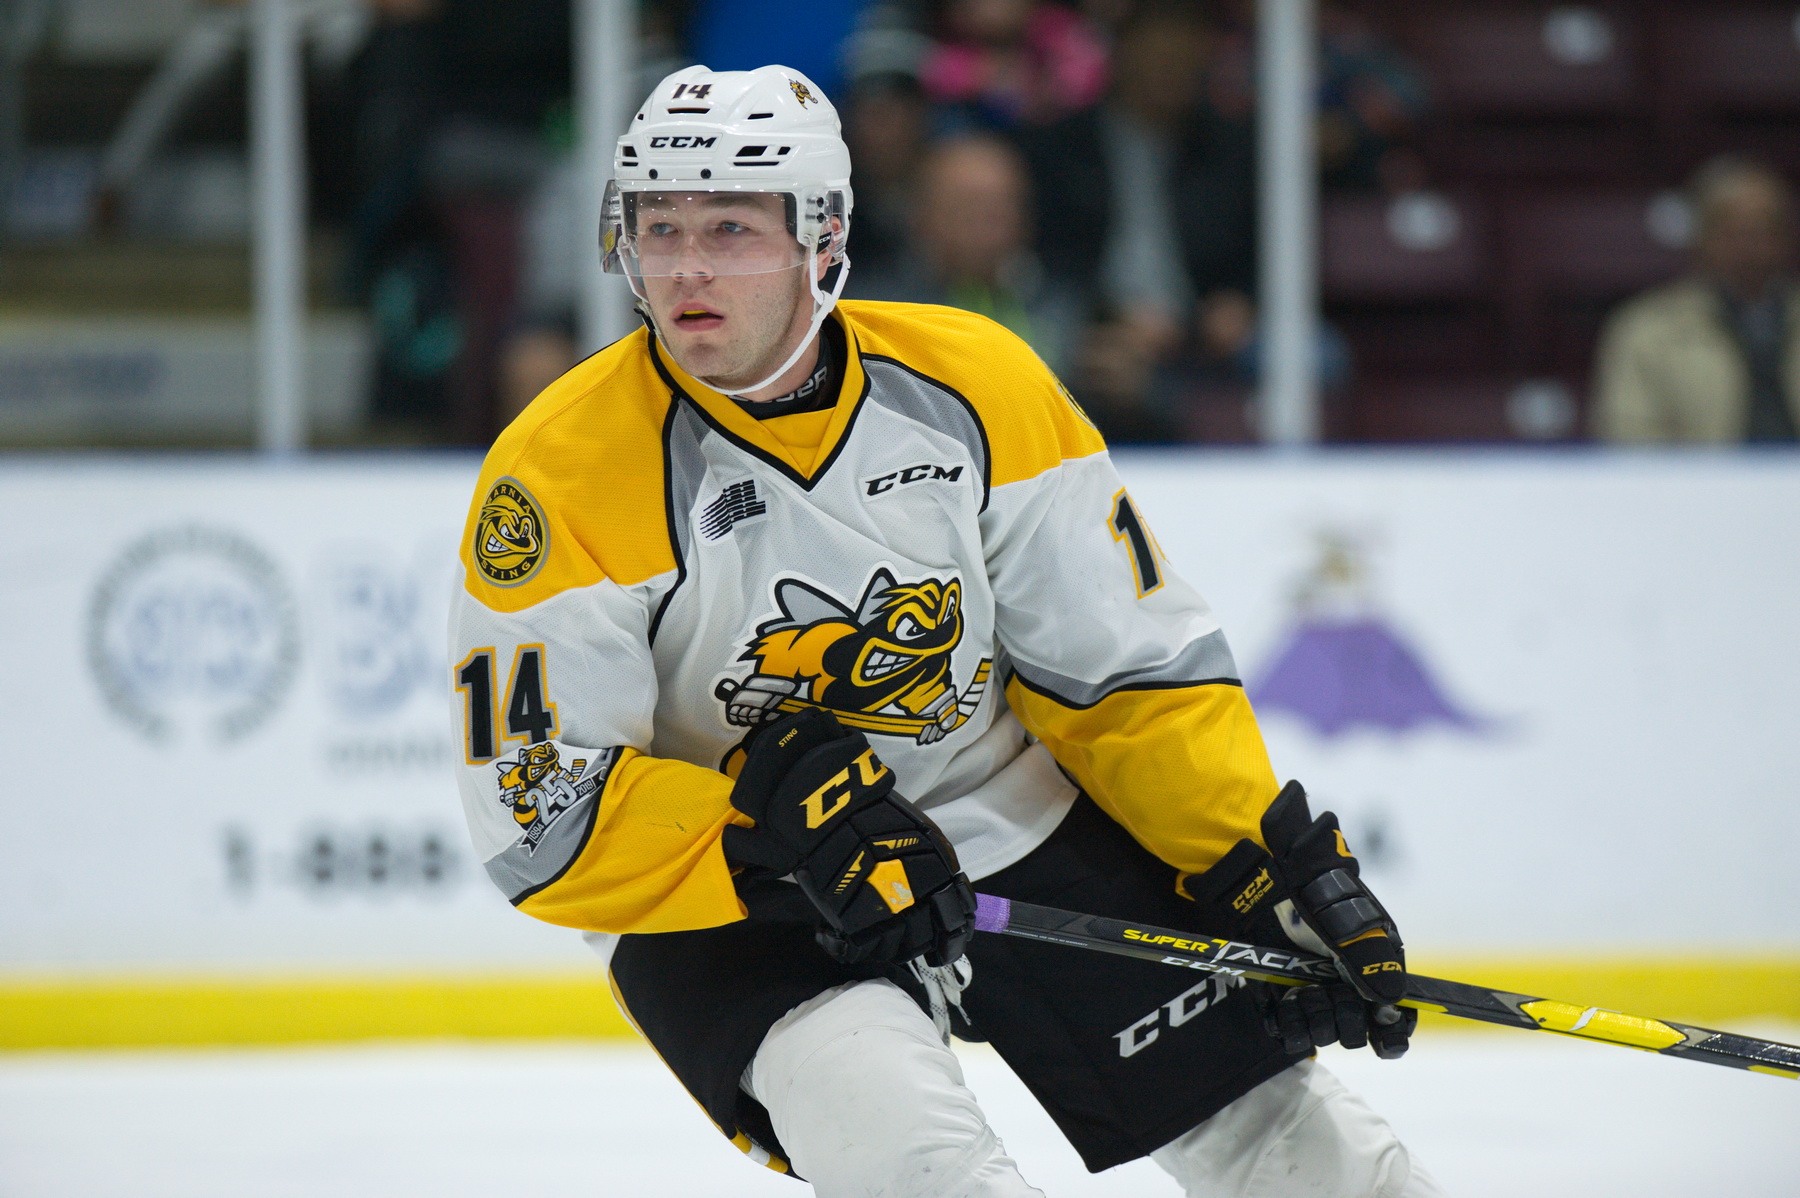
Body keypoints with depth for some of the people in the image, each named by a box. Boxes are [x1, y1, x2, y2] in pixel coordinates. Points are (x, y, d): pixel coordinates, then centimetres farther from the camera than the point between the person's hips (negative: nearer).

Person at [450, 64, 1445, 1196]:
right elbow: (540, 816, -18)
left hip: (1019, 834, 4)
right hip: (724, 907, -3)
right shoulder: (562, 474, -18)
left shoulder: (976, 383, -9)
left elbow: (1132, 660, -1)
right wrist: (779, 825, -30)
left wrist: (1279, 862, -10)